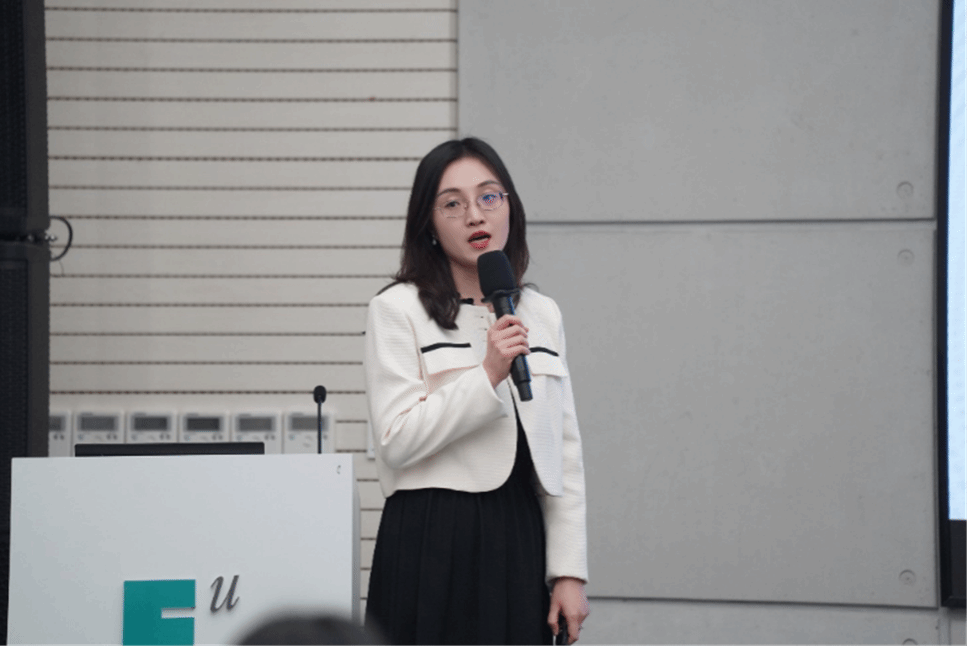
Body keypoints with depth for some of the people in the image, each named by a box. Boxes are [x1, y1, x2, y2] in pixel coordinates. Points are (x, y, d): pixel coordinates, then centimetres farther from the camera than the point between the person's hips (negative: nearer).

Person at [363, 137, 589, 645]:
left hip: (518, 542, 4)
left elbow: (564, 454, 12)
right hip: (432, 544, -4)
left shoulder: (542, 314, 14)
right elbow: (395, 441, -11)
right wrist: (487, 375, -17)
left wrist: (570, 571, 5)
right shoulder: (398, 309, -1)